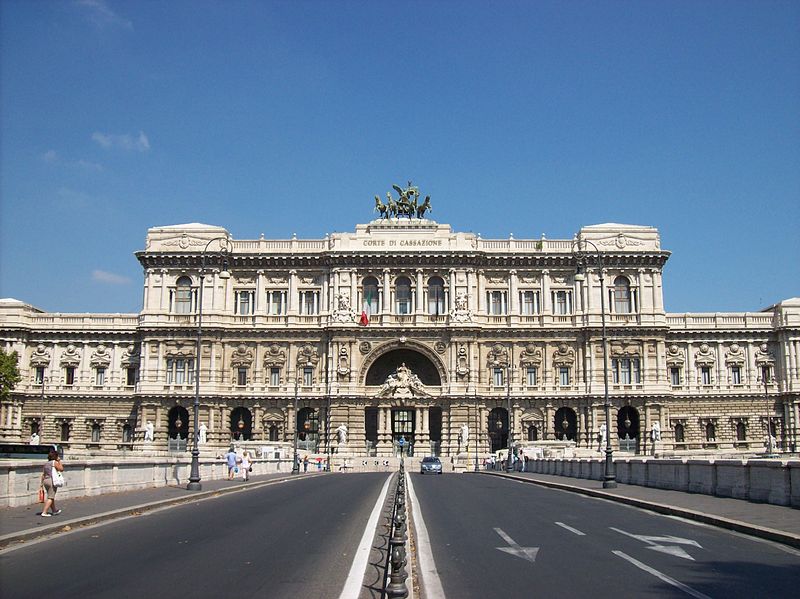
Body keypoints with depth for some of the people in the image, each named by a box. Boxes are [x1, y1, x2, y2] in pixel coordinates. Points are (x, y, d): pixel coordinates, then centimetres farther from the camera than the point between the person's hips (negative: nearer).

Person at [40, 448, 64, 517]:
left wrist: (42, 484, 14)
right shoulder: (55, 462, -8)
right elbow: (61, 469, -3)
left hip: (45, 481, 8)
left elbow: (43, 474, 12)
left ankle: (54, 511, 32)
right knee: (50, 498, -4)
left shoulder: (46, 463, 13)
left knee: (52, 497, 20)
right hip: (52, 481, -8)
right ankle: (44, 512, -11)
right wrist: (59, 461, 3)